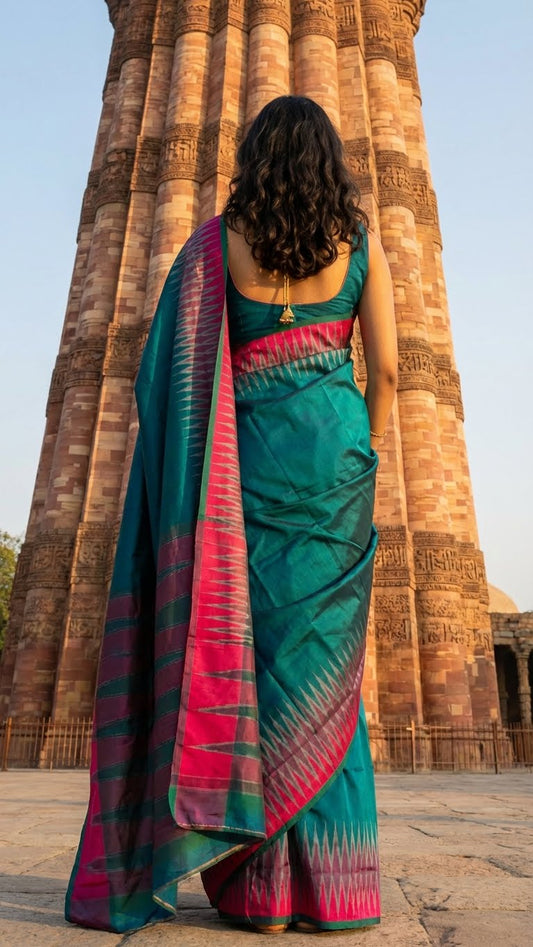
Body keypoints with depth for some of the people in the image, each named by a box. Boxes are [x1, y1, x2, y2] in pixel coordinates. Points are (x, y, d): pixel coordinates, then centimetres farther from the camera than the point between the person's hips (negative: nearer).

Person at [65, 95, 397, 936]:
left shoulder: (218, 238, 8)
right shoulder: (361, 238, 10)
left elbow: (173, 371, 3)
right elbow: (385, 370, 4)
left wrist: (201, 478, 8)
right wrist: (364, 458, 14)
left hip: (246, 454, -1)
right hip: (332, 446, 1)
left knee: (247, 654, 2)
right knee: (323, 668, 4)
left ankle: (263, 892, 7)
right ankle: (332, 890, 8)